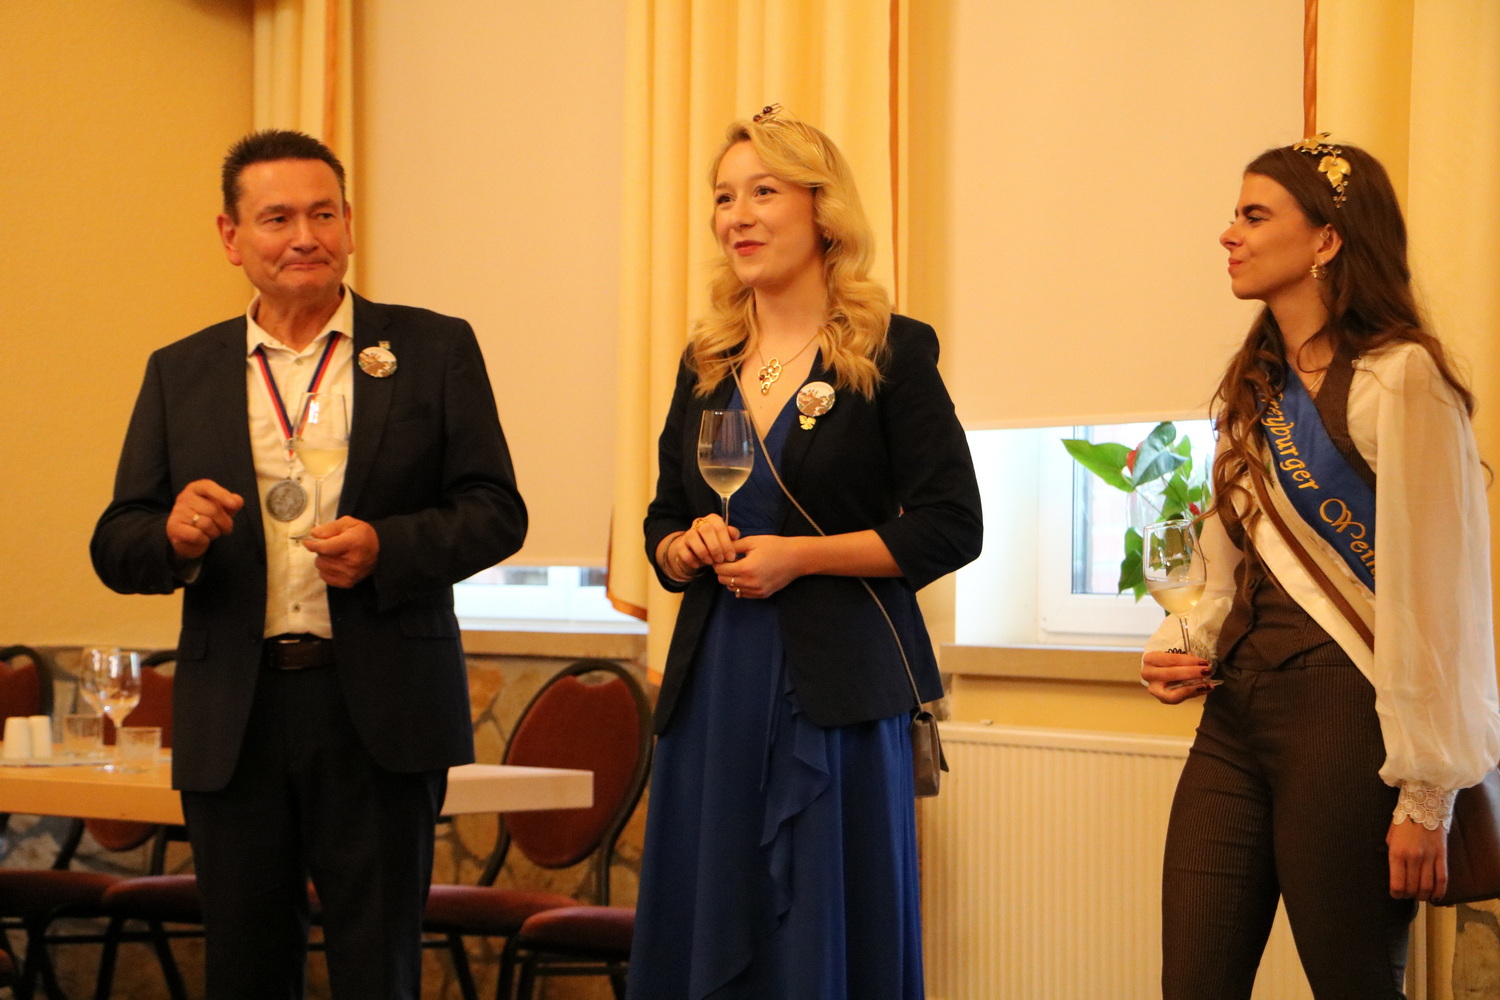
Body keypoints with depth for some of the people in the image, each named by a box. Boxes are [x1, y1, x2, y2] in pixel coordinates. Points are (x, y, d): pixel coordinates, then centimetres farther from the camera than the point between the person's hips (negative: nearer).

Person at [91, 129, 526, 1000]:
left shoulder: (434, 350, 4)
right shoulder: (181, 374, 10)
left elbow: (496, 511, 0)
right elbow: (117, 547, 7)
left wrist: (386, 547, -18)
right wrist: (174, 537, -16)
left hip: (379, 716, -2)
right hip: (233, 722, 2)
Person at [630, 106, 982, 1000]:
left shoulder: (892, 353, -3)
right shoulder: (707, 364, 13)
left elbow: (950, 527, -7)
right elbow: (662, 528, 19)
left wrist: (799, 555, -14)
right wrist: (690, 548, -3)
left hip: (837, 688, -5)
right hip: (715, 686, 5)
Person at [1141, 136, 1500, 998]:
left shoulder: (1399, 380, -11)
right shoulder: (1258, 387, 15)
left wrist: (1425, 795, -16)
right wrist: (1185, 647, 3)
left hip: (1344, 718, -7)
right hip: (1235, 716, 7)